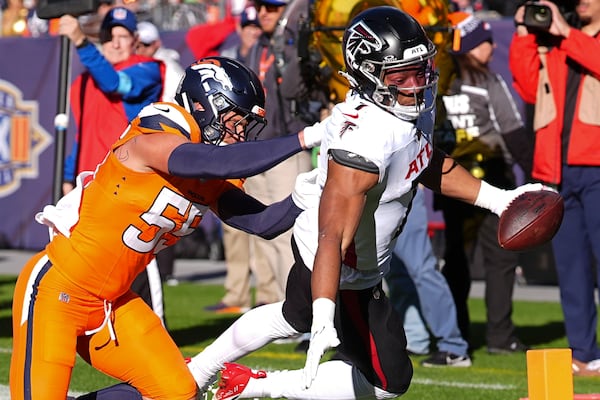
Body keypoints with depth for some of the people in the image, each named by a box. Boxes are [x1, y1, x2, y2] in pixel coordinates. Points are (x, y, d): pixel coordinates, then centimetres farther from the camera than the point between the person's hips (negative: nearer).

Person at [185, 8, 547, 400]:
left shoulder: (417, 102, -9)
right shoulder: (364, 142, -37)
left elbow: (427, 163, 12)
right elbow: (333, 238, -39)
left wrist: (495, 198, 6)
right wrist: (324, 321, -47)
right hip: (345, 275, -9)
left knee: (293, 317, 35)